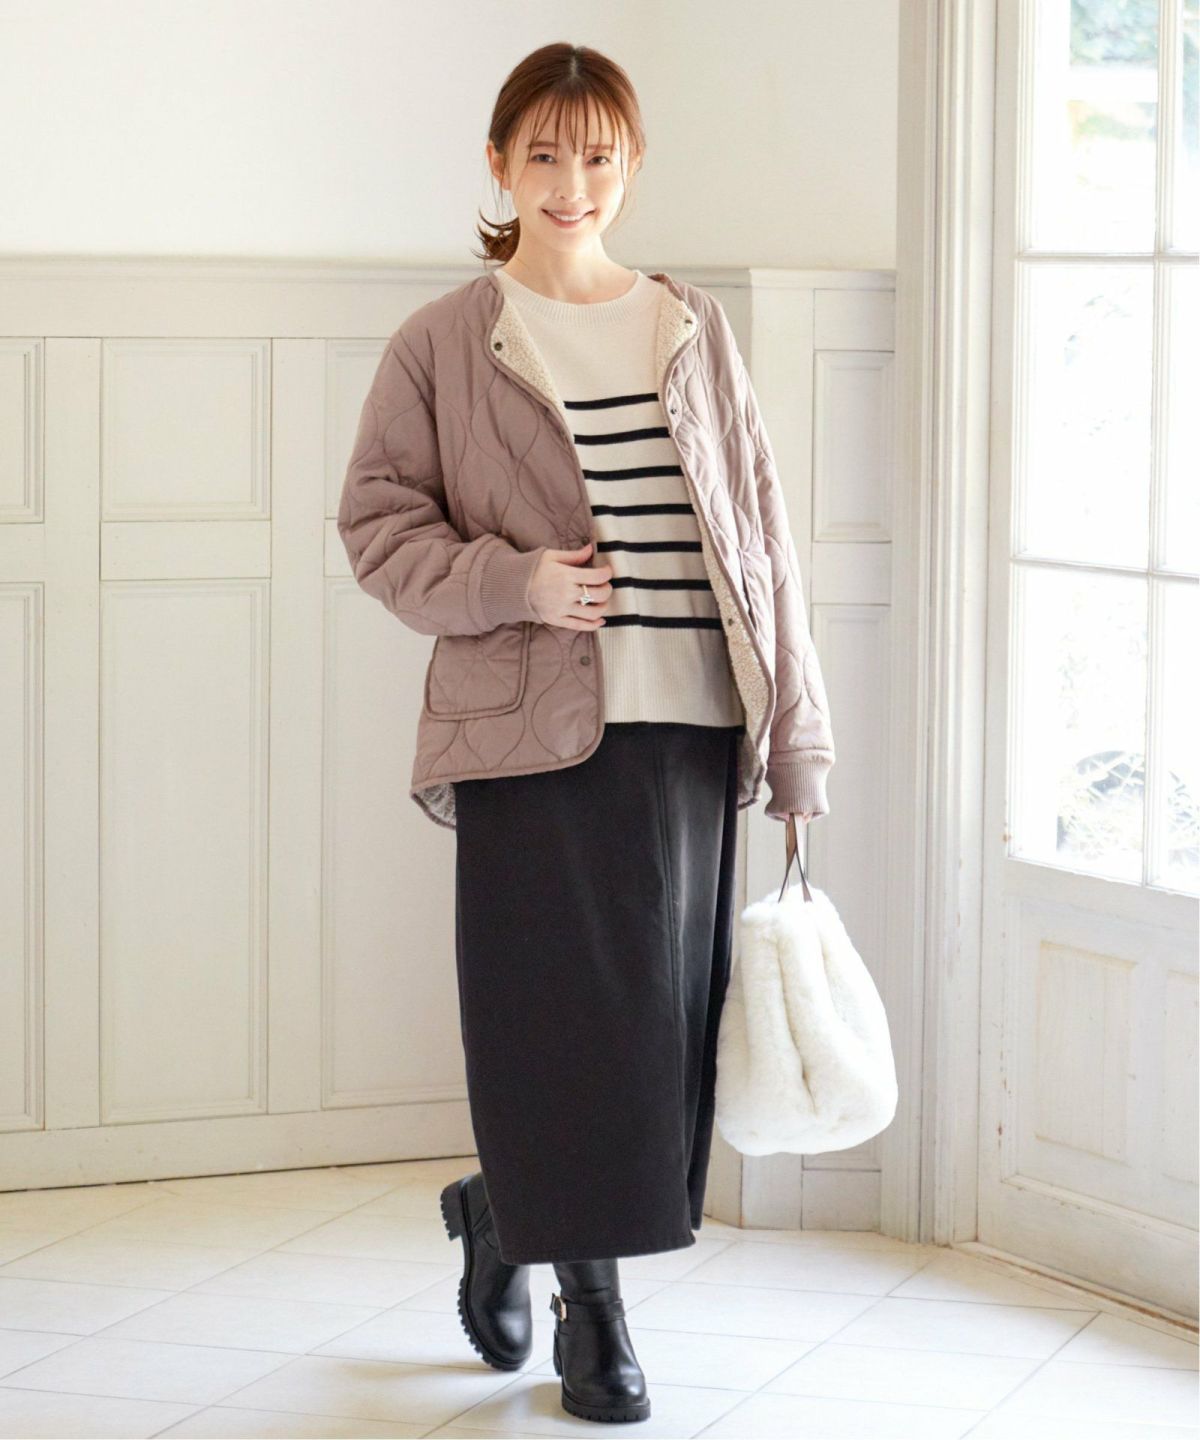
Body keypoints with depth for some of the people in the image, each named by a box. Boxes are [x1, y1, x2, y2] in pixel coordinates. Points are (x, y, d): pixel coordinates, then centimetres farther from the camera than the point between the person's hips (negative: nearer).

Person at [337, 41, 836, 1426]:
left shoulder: (693, 332, 11)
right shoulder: (443, 344, 1)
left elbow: (760, 531, 10)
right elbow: (375, 523, 2)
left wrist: (795, 728, 4)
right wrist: (511, 582, -15)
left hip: (692, 728, 4)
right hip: (534, 734, -4)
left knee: (666, 1012, 7)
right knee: (566, 1016, -2)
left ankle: (502, 1213, 31)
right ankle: (592, 1308, 13)